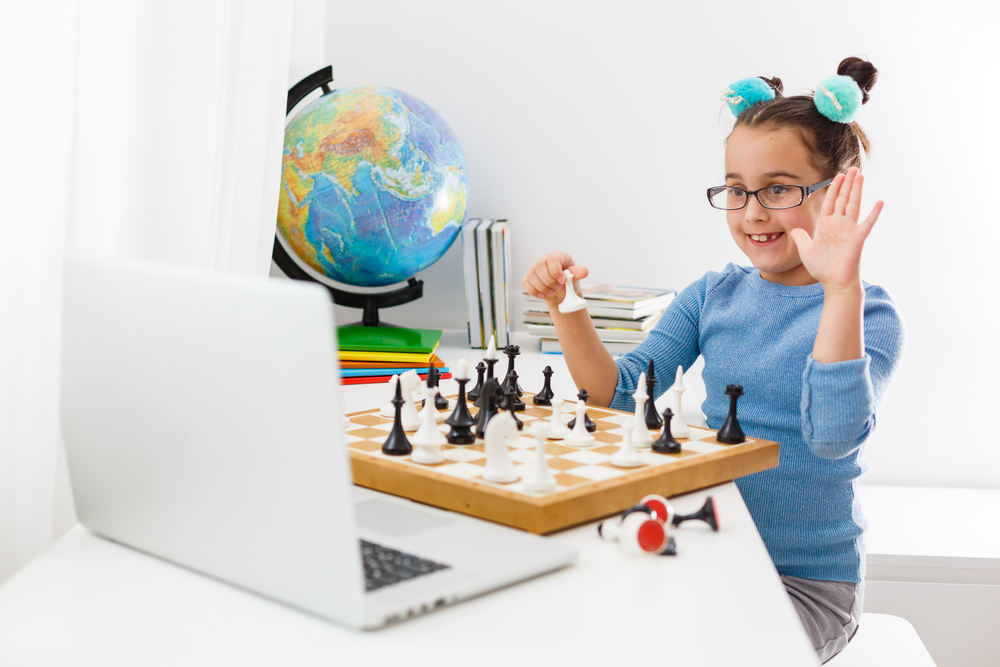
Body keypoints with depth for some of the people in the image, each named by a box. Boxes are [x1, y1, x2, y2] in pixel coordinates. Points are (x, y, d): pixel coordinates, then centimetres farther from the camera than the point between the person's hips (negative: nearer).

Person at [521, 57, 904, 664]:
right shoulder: (713, 296, 5)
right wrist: (568, 309, -18)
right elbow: (621, 392, -3)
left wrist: (841, 288, -33)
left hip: (808, 583, -4)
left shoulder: (869, 314, -10)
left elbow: (834, 435, -29)